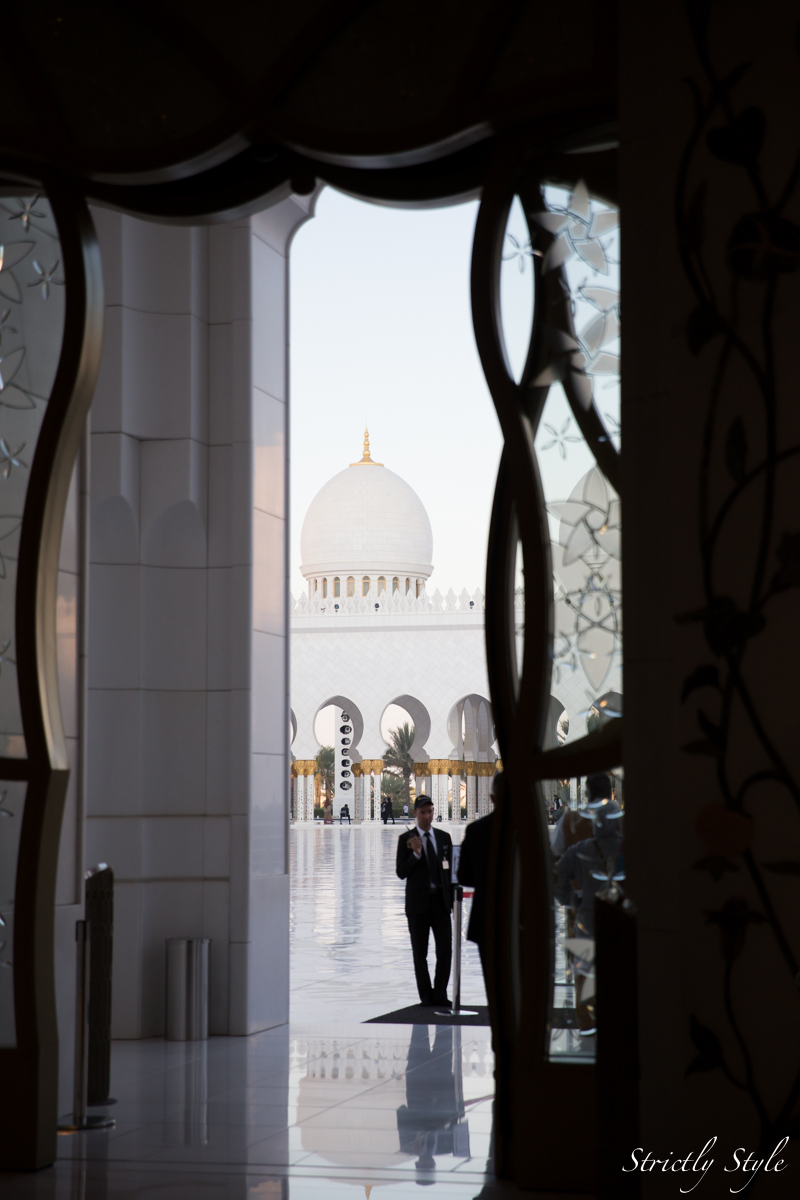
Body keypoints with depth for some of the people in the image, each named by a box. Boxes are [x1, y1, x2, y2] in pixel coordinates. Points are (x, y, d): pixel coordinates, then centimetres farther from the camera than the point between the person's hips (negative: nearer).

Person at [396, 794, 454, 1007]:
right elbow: (401, 872, -7)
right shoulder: (406, 839, -2)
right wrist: (416, 854, -21)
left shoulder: (444, 837, 8)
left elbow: (449, 870, 12)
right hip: (418, 902, -2)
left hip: (441, 901, 2)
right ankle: (426, 995, 14)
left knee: (445, 949, -3)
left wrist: (451, 899, 8)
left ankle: (440, 994, 6)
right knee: (420, 953, 4)